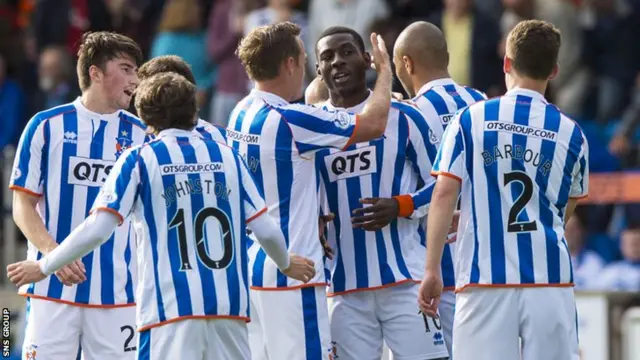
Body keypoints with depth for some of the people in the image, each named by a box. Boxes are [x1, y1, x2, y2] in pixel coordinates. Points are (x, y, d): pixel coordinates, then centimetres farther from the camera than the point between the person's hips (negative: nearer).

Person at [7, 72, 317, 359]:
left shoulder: (140, 160, 2)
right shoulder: (227, 157, 11)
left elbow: (97, 229, -6)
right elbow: (266, 230, 11)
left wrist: (44, 267, 7)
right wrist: (287, 265, 32)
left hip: (170, 308, -3)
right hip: (229, 307, 3)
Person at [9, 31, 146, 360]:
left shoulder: (140, 135, 8)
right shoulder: (46, 126, 2)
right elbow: (23, 206, 1)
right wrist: (53, 253, -15)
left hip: (117, 293, 2)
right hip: (52, 289, -2)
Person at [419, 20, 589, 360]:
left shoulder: (470, 120, 2)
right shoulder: (570, 133, 6)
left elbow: (444, 195, -4)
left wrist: (432, 269, -2)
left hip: (485, 280, -1)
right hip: (551, 280, 1)